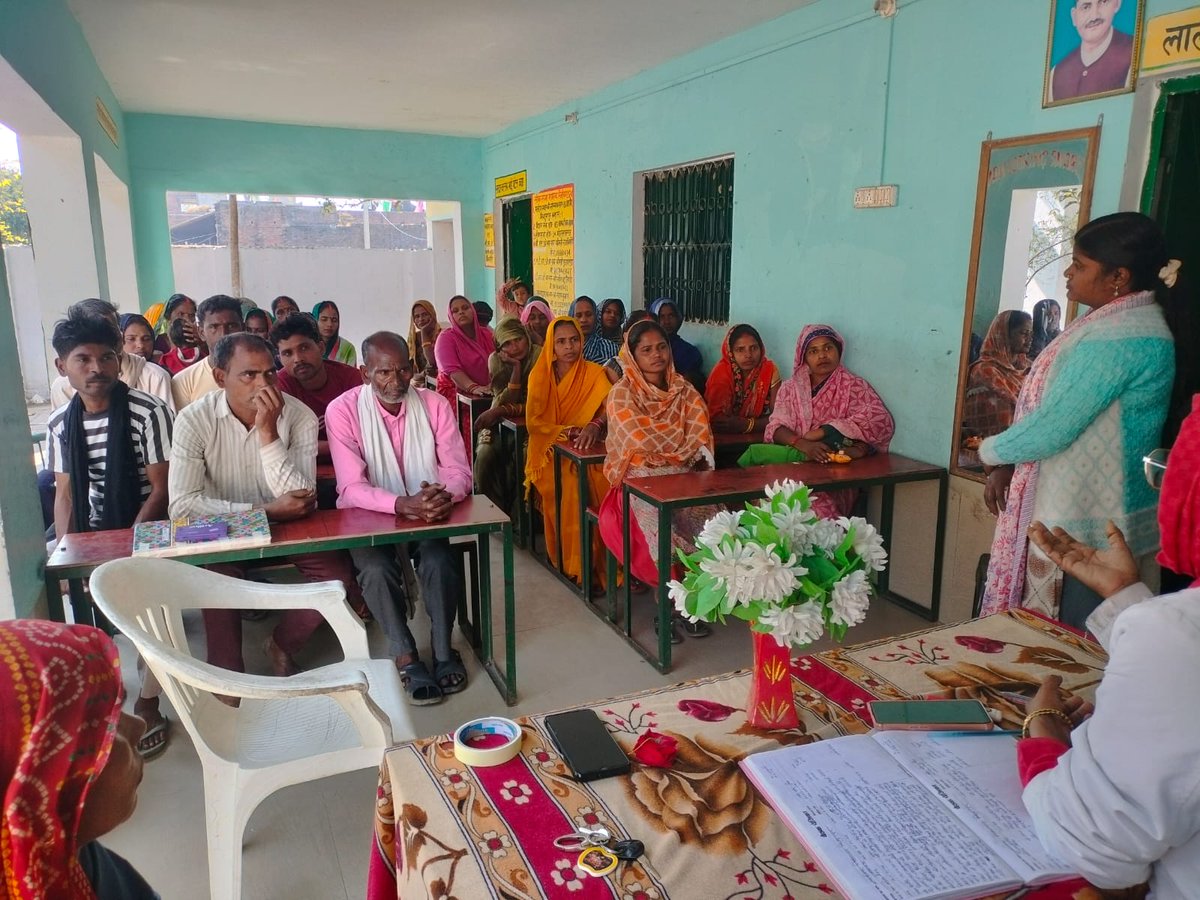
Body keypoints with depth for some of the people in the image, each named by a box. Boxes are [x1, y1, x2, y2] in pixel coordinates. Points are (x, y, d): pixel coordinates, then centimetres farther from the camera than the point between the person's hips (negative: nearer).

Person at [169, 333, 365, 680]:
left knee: (339, 575, -21)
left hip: (288, 527, 1)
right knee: (219, 575, -31)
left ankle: (282, 645, 4)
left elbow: (303, 502, -22)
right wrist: (266, 510, -27)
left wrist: (267, 432, -30)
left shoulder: (300, 417, -15)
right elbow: (181, 505, -23)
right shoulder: (194, 420, -15)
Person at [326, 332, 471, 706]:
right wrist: (402, 504, -38)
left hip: (428, 513, 1)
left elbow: (459, 470, -7)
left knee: (440, 563, -26)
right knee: (376, 570, -29)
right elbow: (351, 488, -20)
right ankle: (405, 656, -6)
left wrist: (444, 495, -33)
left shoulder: (435, 404, -5)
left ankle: (443, 650, -1)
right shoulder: (343, 411, -12)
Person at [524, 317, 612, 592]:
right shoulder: (539, 376, 4)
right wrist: (567, 432, -18)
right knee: (571, 489, -28)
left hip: (585, 451, 0)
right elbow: (533, 422, -2)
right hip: (550, 452, 0)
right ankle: (576, 565, -18)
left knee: (596, 486, -29)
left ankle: (594, 562, -17)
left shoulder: (594, 373, 3)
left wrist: (595, 425, -34)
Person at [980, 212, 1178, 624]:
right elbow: (1062, 408, 14)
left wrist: (991, 452, -3)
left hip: (1084, 524, -10)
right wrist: (1007, 464, 5)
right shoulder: (1123, 322, 12)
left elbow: (1051, 427, -22)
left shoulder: (1115, 339, -21)